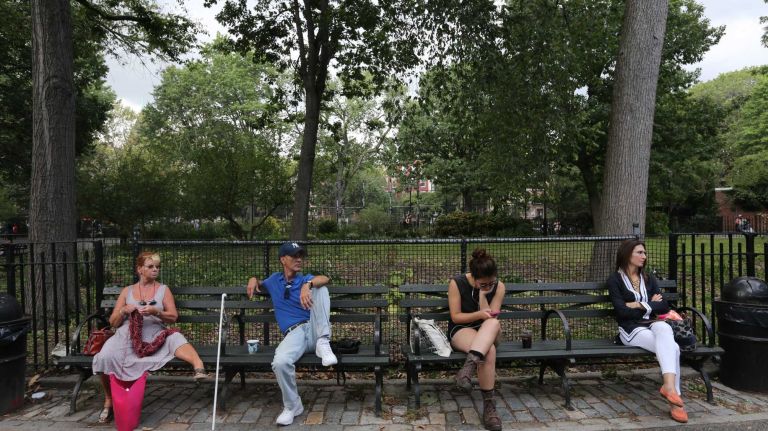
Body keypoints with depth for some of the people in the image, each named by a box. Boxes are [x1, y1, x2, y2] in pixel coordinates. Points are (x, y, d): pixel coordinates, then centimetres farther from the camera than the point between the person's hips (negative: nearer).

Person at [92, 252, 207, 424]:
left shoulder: (163, 289, 13)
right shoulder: (127, 291, 16)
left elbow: (173, 317, 3)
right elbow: (113, 322, 15)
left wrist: (155, 312, -16)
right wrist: (123, 311, -7)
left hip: (154, 336, -1)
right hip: (127, 336, 2)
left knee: (174, 337, -33)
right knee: (104, 357, -27)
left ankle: (198, 365, -60)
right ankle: (109, 401, -3)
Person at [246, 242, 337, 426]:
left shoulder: (306, 279, 13)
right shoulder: (274, 280, 21)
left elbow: (325, 279, -10)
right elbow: (259, 286, 42)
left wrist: (307, 285, -31)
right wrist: (254, 280, 17)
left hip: (314, 329, 0)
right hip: (294, 333, 0)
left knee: (320, 288, -19)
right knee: (280, 362, -33)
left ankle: (323, 343, -23)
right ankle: (292, 406, -5)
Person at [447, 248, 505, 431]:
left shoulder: (498, 287, -5)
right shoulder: (457, 283, -13)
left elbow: (492, 317, -9)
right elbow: (455, 317, -12)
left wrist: (482, 295, -20)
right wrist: (480, 314, -27)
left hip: (488, 334, 3)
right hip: (461, 330, -3)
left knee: (493, 323, -37)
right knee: (489, 352, -36)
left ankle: (468, 367, -46)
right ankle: (488, 405, -32)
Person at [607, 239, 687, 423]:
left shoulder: (648, 279, 19)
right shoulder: (615, 280, 1)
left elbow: (664, 306, 8)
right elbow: (622, 312, -10)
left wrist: (640, 305, -5)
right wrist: (650, 305, 0)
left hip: (653, 324, 4)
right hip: (631, 329, -4)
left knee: (664, 329, -34)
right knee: (672, 347, -30)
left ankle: (669, 386, -45)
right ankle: (675, 399, -36)